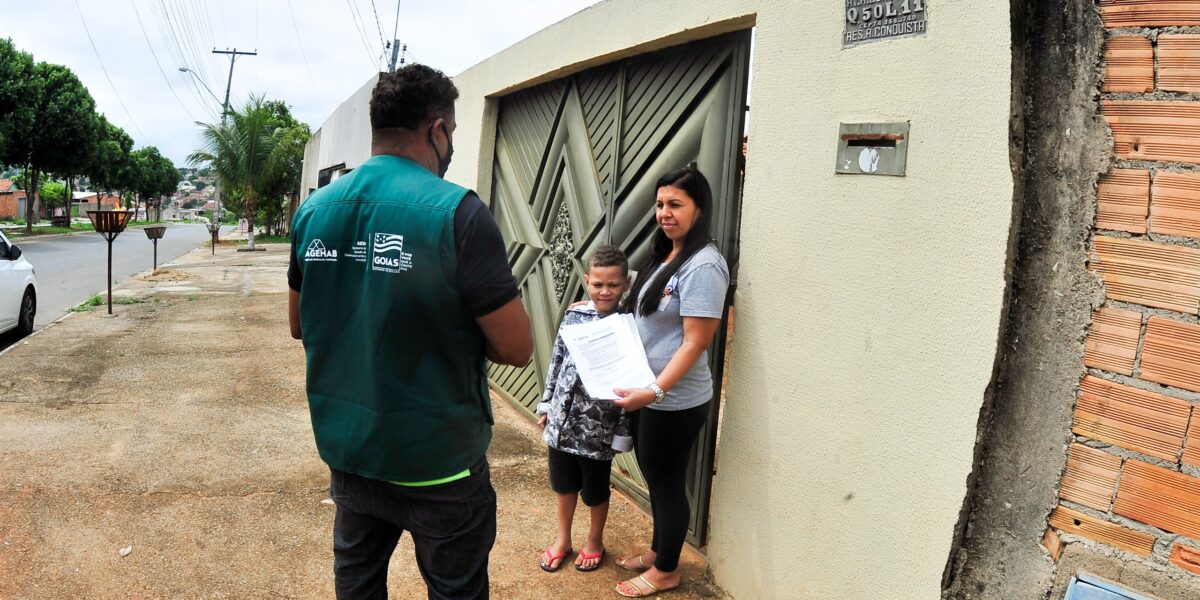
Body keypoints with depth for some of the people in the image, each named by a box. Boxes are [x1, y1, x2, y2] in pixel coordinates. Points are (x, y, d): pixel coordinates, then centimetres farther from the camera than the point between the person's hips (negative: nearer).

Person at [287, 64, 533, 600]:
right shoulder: (456, 212, -20)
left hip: (346, 449, 6)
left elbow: (299, 325, 12)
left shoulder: (314, 210, -1)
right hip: (436, 461, -5)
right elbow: (517, 349, -17)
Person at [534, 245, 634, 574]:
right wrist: (545, 405, 11)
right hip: (563, 418, 4)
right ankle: (563, 539, 41)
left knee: (595, 489, 15)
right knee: (564, 483, 20)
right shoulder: (573, 316, -2)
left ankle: (595, 541, 39)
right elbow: (557, 362, 9)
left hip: (599, 425, -3)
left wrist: (623, 433, -10)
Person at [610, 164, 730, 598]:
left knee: (668, 483, 8)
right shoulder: (665, 255, 7)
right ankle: (657, 551, 41)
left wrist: (655, 391, -28)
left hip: (674, 401, -9)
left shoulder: (703, 266, -21)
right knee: (655, 477, 22)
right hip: (648, 394, 9)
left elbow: (694, 342, -23)